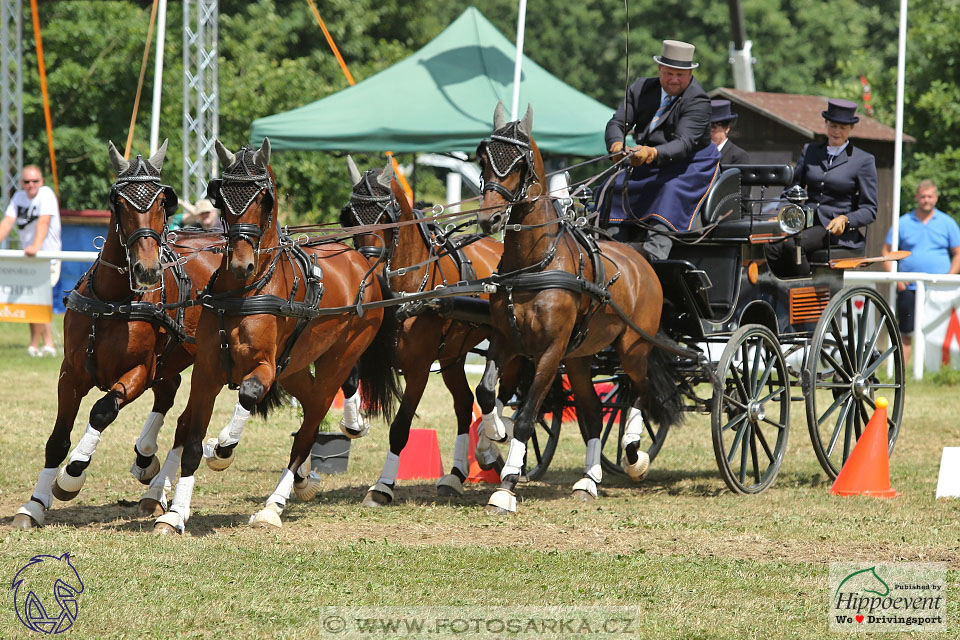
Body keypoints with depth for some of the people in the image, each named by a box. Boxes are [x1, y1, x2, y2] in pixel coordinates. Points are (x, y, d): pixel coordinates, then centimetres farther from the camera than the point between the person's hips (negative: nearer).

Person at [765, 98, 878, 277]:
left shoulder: (863, 161, 6)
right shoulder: (809, 151, 19)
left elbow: (869, 210, 3)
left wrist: (845, 220, -17)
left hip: (840, 233, -4)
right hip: (807, 225, 4)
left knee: (792, 245, -34)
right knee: (771, 248, -29)